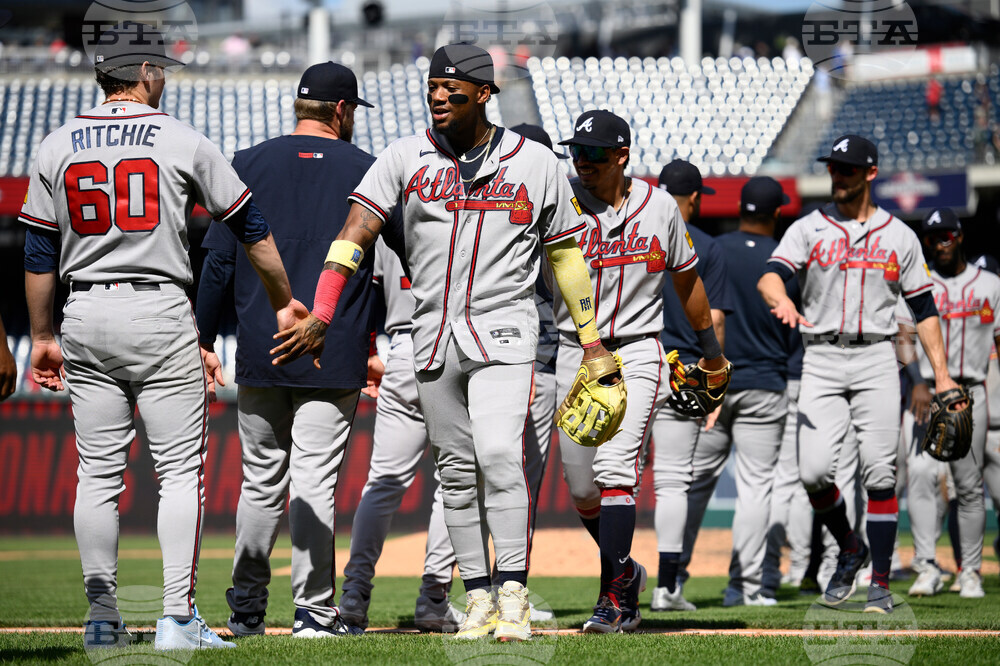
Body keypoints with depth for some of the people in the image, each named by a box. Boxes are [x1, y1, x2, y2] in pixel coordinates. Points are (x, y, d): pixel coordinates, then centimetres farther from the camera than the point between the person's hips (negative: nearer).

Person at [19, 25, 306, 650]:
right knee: (181, 468, -2)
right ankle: (178, 617, -8)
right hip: (160, 316, -4)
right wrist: (284, 302, 17)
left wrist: (43, 336, 17)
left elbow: (39, 254, 8)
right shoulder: (182, 141, -2)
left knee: (99, 472, 8)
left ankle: (102, 615, 9)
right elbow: (250, 225, 5)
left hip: (85, 317, 4)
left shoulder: (57, 148, 7)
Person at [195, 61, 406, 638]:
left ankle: (247, 609, 17)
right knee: (315, 482, -1)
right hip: (334, 354, -2)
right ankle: (315, 613, -2)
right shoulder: (367, 172, 2)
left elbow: (218, 260, 2)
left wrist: (205, 339, 6)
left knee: (261, 482, 12)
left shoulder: (248, 166, 5)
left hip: (259, 353, 2)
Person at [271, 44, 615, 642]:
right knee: (457, 472, 6)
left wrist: (592, 340, 10)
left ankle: (514, 595, -13)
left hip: (504, 333, -3)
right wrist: (321, 316, -19)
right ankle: (479, 598, 13)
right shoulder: (405, 159, 2)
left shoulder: (535, 164, 1)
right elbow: (356, 233, -7)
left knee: (499, 455, -18)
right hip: (434, 335, 3)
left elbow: (567, 254, 10)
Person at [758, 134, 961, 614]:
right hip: (821, 361, 0)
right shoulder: (807, 229, 7)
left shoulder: (899, 237, 10)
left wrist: (941, 375, 3)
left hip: (876, 360, 0)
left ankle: (880, 583, 0)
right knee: (813, 471, -12)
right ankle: (849, 550, 15)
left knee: (879, 475, -8)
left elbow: (923, 307, 12)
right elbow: (769, 277, -10)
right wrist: (782, 301, -35)